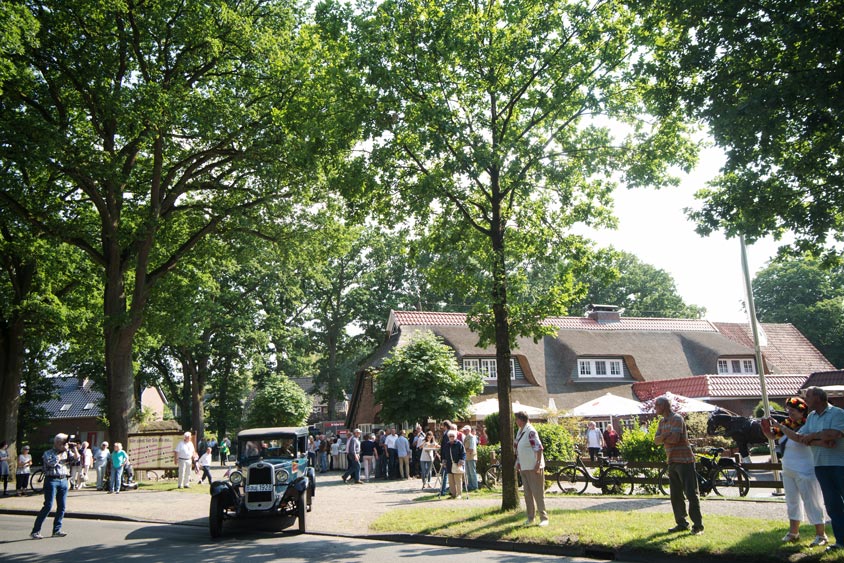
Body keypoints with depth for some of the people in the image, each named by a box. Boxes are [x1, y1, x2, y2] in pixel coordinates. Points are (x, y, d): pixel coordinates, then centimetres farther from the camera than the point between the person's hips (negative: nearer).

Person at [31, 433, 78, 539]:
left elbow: (76, 458, 5)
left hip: (64, 480, 5)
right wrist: (60, 454, -7)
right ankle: (35, 531, -5)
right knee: (48, 506, -11)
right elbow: (51, 463, -15)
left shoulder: (67, 452, 14)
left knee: (62, 507, 5)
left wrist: (74, 448, -4)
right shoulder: (48, 453, 1)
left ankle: (57, 530, 13)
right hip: (52, 480, -5)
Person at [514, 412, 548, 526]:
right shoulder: (520, 431, 11)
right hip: (524, 468, 9)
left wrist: (538, 464, -22)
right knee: (527, 494, 14)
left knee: (538, 493, -4)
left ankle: (544, 518, 2)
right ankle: (530, 517, 23)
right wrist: (518, 463, 16)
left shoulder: (530, 431, -17)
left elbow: (539, 448, -20)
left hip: (533, 468, -9)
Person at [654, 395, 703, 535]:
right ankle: (681, 524, 19)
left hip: (684, 460, -9)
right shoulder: (662, 421, 14)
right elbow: (656, 439, 4)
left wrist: (663, 438, -7)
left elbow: (674, 438, -25)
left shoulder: (677, 419, -13)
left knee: (691, 493, -6)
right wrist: (667, 437, -16)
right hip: (672, 461, 9)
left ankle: (698, 525, -2)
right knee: (676, 495, 11)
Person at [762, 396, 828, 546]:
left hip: (804, 472, -8)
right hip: (788, 471, 8)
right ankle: (793, 532, 27)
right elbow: (772, 435, 14)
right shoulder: (788, 424, 6)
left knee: (811, 503, -1)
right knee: (792, 501, 16)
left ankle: (821, 535, 9)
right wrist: (766, 426, -2)